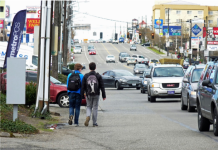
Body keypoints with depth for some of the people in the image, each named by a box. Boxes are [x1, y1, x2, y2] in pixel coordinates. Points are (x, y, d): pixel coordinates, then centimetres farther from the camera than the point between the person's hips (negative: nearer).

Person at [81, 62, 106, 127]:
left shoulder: (86, 76, 1)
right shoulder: (98, 76, -1)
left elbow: (83, 87, 1)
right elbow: (102, 86, -3)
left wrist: (82, 96, 5)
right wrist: (104, 95, 1)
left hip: (89, 95, 1)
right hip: (96, 95, -1)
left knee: (89, 107, 13)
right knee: (95, 108, 7)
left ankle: (88, 116, -17)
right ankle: (94, 123, 7)